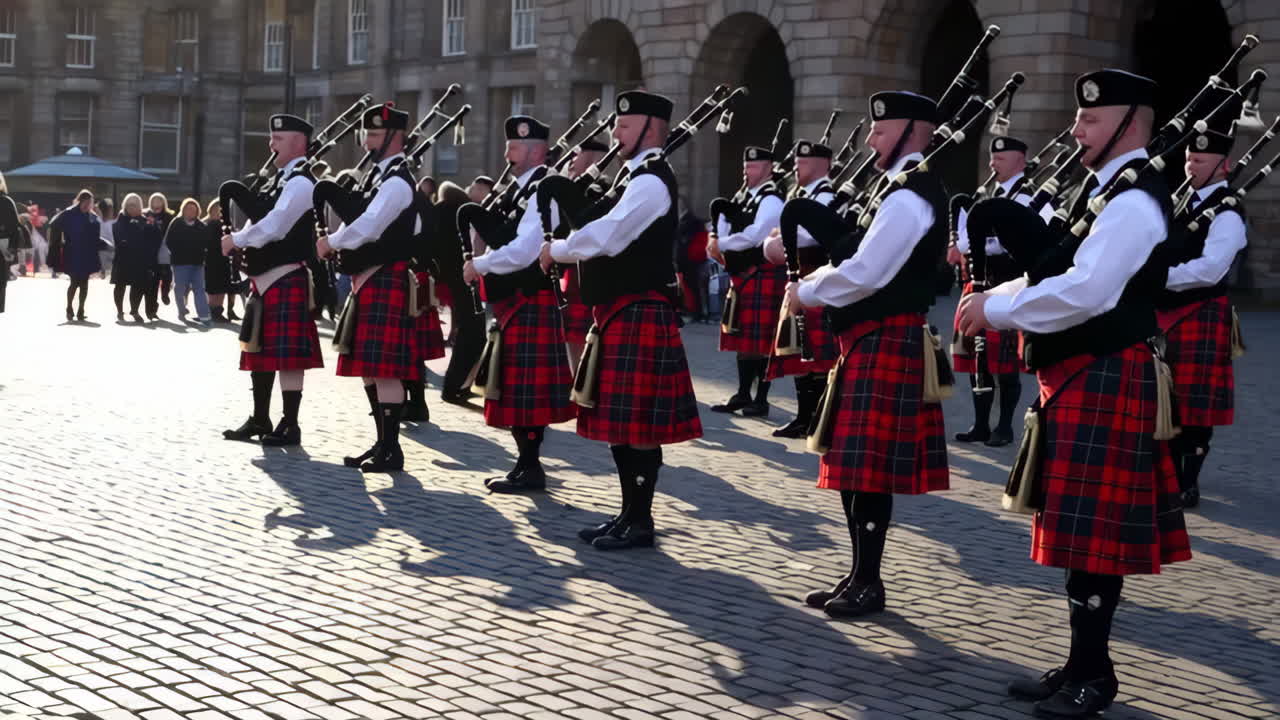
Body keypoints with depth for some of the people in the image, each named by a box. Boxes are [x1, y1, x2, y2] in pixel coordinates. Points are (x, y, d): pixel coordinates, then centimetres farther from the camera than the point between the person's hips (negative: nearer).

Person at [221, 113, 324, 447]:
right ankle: (260, 421, 24)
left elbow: (273, 227, -20)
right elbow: (259, 222, 17)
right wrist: (239, 239, -3)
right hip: (264, 280, 10)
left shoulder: (300, 184, -11)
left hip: (286, 281, -10)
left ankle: (290, 426, 1)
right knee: (260, 352, 15)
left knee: (288, 356, -5)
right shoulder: (279, 181, 18)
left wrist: (236, 240, -10)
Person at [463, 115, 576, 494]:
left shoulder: (543, 192, -14)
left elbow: (522, 251, -22)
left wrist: (479, 265, -12)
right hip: (512, 303, 10)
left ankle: (531, 469, 1)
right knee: (514, 389, 14)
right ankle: (525, 462, 22)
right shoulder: (519, 190, 17)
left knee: (526, 390, -5)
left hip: (530, 304, -10)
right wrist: (480, 222, 1)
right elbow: (500, 237, 19)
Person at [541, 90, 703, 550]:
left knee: (638, 424, -5)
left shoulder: (651, 182, -14)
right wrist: (565, 248, 2)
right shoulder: (639, 178, 19)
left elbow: (606, 237, -22)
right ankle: (629, 513, 21)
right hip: (620, 313, 10)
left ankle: (640, 523, 2)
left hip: (638, 316, -10)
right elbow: (610, 237, 18)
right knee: (619, 422, 13)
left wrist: (555, 251, -8)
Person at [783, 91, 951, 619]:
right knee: (855, 467, 13)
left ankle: (868, 584, 3)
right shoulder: (906, 189, 18)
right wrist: (812, 282, 5)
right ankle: (860, 576, 20)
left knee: (868, 469, -5)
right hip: (871, 340, 10)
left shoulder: (909, 196, -15)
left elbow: (865, 274, -21)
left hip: (886, 343, -10)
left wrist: (805, 292, -7)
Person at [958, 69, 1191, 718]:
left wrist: (996, 309, -16)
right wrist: (998, 294, 0)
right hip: (1078, 379, 10)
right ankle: (1082, 665, 23)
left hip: (1103, 383, -10)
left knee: (1092, 536, -3)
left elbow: (1083, 293, -25)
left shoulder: (1134, 200, -15)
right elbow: (1060, 274, 17)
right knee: (1079, 532, 14)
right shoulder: (1103, 188, 16)